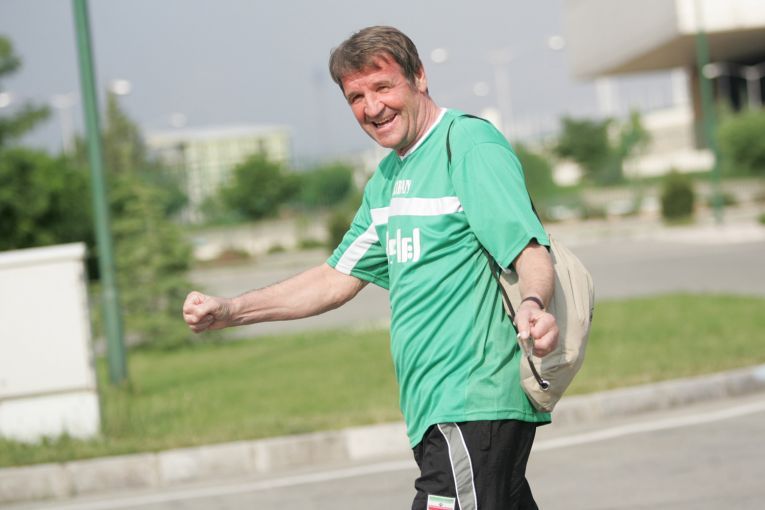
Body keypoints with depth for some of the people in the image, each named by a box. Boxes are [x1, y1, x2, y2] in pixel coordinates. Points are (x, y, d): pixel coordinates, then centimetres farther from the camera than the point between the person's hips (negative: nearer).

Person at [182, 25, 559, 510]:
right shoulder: (388, 178, 18)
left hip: (474, 405, -9)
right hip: (437, 411, 9)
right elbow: (337, 280, 22)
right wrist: (229, 311, 14)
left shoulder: (471, 144, -10)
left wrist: (533, 305, -42)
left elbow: (531, 253, -19)